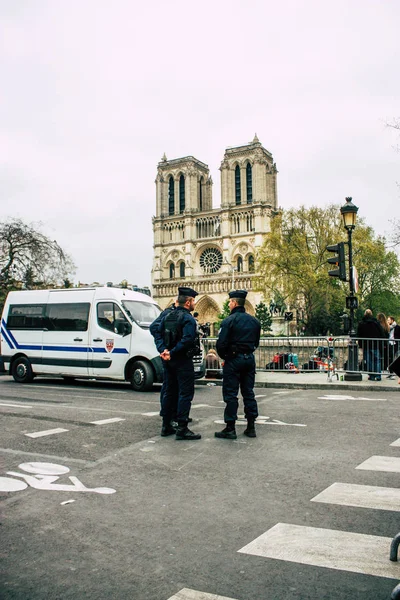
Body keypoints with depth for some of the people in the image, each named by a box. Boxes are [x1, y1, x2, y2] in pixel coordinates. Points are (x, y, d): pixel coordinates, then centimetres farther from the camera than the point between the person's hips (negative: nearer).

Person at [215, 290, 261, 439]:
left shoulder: (229, 321, -13)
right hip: (249, 359, 6)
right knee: (248, 393, 12)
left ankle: (230, 428, 1)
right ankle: (251, 427, 15)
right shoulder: (254, 321, 8)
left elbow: (221, 344, -16)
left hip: (233, 359, -6)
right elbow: (256, 342, 14)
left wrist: (224, 357, 1)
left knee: (230, 394, -1)